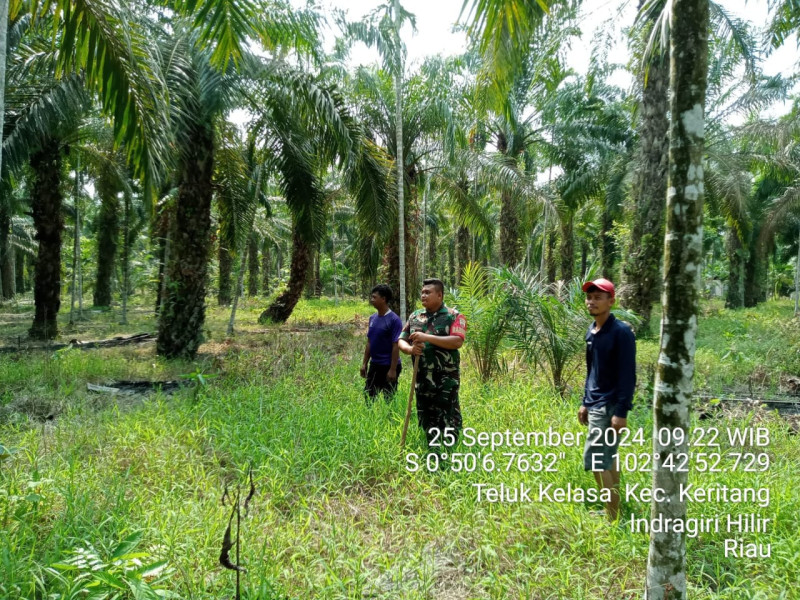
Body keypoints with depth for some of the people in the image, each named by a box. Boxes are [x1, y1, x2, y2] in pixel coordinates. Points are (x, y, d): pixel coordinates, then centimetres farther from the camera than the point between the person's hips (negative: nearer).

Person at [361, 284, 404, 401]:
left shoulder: (394, 320, -15)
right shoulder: (372, 318, 6)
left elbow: (396, 346, -16)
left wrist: (393, 369, -18)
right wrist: (364, 363, 12)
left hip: (388, 366, -7)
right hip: (374, 365, 7)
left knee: (389, 399, 4)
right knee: (368, 396, 13)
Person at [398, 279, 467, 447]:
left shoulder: (453, 316, -5)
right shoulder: (414, 316, 10)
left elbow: (457, 341, -19)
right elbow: (401, 341, 12)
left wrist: (427, 337, -23)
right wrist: (410, 349, -12)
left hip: (446, 379, -5)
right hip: (422, 379, 6)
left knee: (448, 420, -2)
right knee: (426, 419, 15)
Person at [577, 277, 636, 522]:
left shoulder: (621, 332, -15)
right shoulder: (591, 332, 10)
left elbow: (627, 375, -18)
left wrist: (621, 412, -20)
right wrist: (585, 402, 18)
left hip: (610, 407, -9)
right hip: (595, 405, 9)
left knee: (594, 460, -9)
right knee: (607, 458, 14)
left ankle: (614, 517, 1)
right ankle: (615, 509, 24)